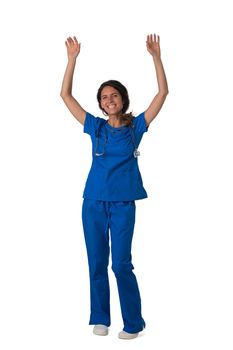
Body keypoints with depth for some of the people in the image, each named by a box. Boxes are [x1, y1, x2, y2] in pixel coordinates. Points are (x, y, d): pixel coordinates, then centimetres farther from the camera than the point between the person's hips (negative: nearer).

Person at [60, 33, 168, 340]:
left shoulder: (136, 126, 3)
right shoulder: (95, 127, 7)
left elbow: (163, 92, -3)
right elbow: (66, 95, 6)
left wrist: (156, 57, -9)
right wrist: (73, 58, -1)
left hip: (123, 204, -2)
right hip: (93, 203, 3)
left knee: (121, 264, -2)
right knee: (97, 263, 8)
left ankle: (133, 323, 13)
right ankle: (100, 318, 23)